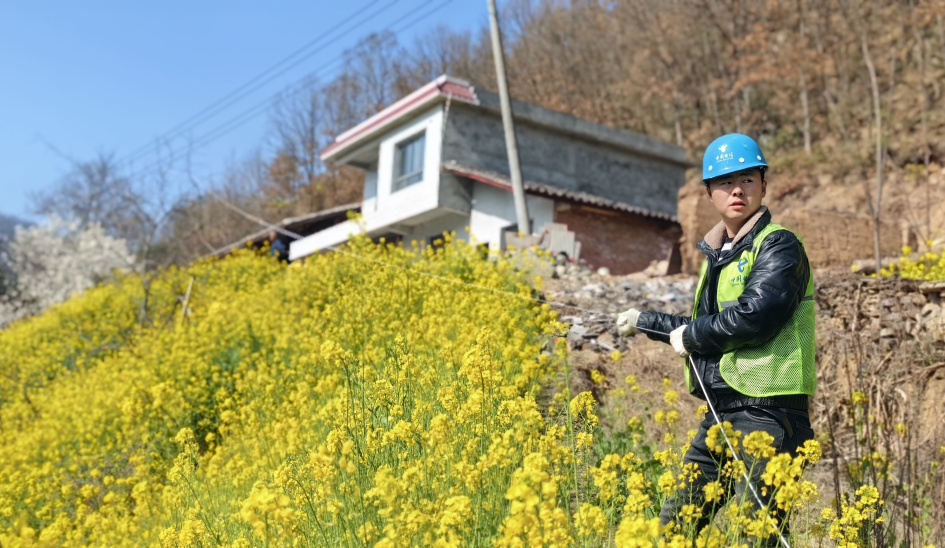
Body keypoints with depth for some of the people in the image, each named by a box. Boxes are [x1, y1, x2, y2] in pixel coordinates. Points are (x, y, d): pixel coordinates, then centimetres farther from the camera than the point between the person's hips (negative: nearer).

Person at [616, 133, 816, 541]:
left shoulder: (778, 246, -8)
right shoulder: (717, 254, 18)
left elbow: (755, 317, -24)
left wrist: (690, 335, -9)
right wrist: (645, 322, 34)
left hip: (767, 414, -9)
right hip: (721, 412, 9)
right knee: (673, 524, 14)